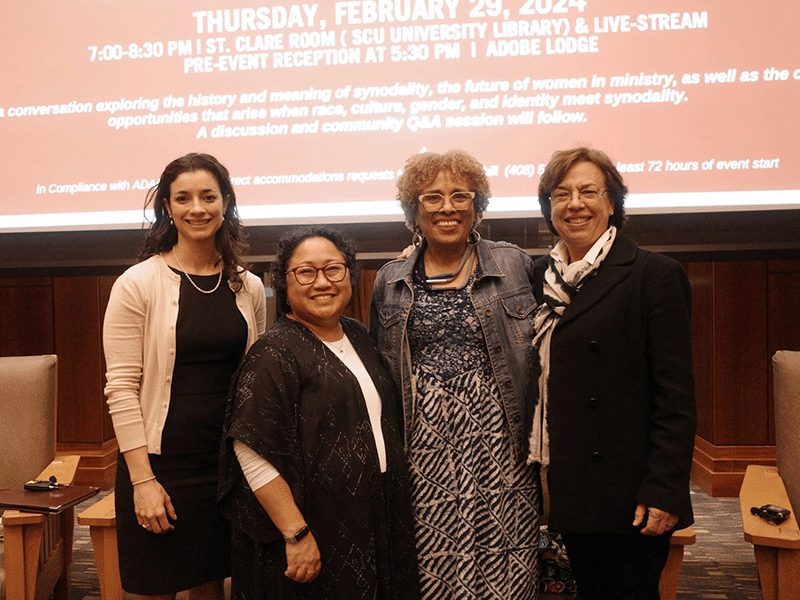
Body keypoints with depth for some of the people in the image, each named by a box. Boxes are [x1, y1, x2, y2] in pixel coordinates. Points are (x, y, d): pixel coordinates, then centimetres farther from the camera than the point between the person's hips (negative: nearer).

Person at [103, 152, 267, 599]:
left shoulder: (249, 288, 5)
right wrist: (142, 479, -14)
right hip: (162, 462, -3)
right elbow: (122, 387, -10)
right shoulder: (138, 284, -7)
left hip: (229, 463, 4)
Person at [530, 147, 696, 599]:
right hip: (573, 489, 5)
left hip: (630, 494, -5)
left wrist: (664, 491, -17)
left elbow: (676, 396, -12)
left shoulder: (654, 274, -8)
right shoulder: (543, 276, 9)